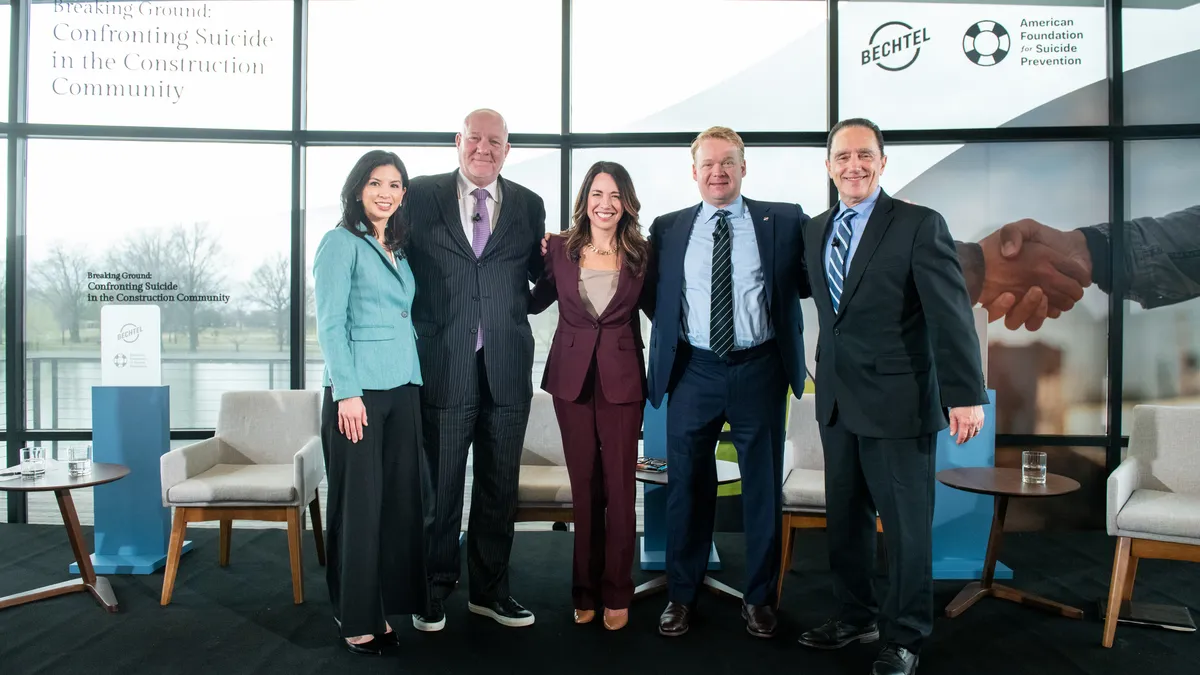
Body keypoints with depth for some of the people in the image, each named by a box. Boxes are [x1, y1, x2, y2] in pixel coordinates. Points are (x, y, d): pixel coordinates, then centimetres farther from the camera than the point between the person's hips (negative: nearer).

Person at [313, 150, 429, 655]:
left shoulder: (398, 250, 16)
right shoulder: (340, 242, -4)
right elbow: (330, 323, -11)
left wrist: (415, 378, 10)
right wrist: (347, 392, -17)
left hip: (403, 388, 7)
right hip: (358, 390, -7)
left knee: (401, 498, 9)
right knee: (359, 504, 0)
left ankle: (386, 606, 22)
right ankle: (355, 617, 13)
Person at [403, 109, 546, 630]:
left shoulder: (529, 205, 8)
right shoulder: (421, 195, 2)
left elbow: (539, 279, 10)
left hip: (507, 366, 3)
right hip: (442, 365, -2)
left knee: (500, 485, 12)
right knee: (438, 485, 9)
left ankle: (489, 589, 29)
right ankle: (434, 591, 27)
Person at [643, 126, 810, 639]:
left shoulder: (785, 221, 2)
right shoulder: (668, 229, 7)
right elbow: (653, 296, 12)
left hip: (759, 370, -1)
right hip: (693, 371, 1)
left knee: (763, 487, 9)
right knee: (687, 485, 9)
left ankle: (759, 597, 27)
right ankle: (681, 596, 25)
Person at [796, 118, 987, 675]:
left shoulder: (919, 225, -9)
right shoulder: (816, 231, 10)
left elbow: (951, 313, -14)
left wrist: (965, 394, -19)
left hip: (898, 400, -6)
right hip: (837, 400, 6)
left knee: (905, 522, 6)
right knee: (844, 516, 16)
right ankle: (855, 616, 34)